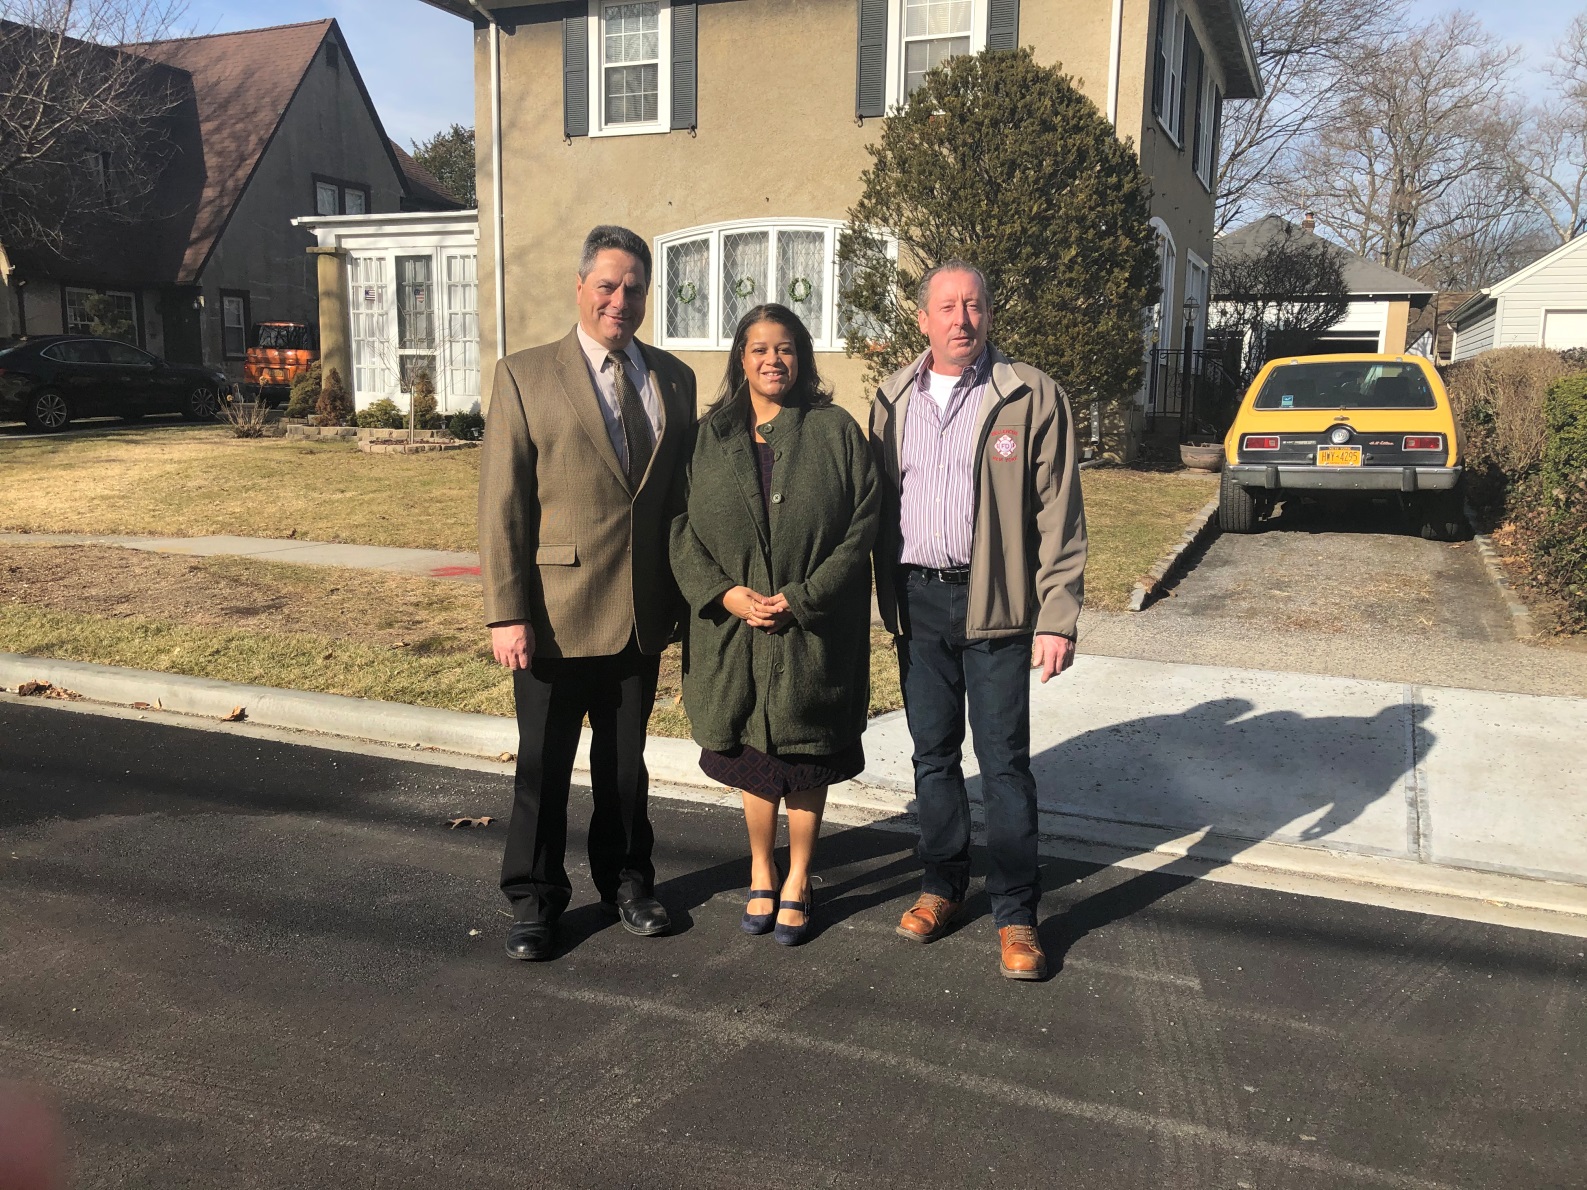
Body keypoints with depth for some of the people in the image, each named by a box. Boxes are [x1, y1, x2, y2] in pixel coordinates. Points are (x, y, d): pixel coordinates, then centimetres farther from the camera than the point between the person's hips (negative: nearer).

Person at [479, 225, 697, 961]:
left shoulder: (673, 380, 8)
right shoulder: (526, 376, -4)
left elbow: (681, 493, 10)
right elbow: (501, 504, -8)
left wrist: (686, 593, 7)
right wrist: (507, 613, -13)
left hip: (643, 615, 3)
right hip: (557, 613, -3)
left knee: (625, 761, 17)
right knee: (544, 764, 9)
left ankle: (625, 881, 35)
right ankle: (533, 900, 26)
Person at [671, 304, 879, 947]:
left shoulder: (836, 431, -3)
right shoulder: (711, 435, 3)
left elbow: (862, 527, -7)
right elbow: (681, 527, 2)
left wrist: (802, 596, -16)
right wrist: (724, 592, -13)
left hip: (814, 632, -2)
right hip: (735, 629, 2)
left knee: (807, 758, 10)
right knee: (754, 758, 14)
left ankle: (798, 880, 27)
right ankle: (761, 873, 33)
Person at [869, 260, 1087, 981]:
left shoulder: (1033, 397, -4)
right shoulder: (892, 400, 8)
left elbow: (1059, 516, -6)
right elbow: (877, 502, 12)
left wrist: (1057, 618, -12)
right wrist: (880, 599, 8)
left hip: (993, 602, -4)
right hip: (917, 599, 4)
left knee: (1005, 760, 1)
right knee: (933, 752, 13)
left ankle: (1015, 912, 13)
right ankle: (942, 884, 29)